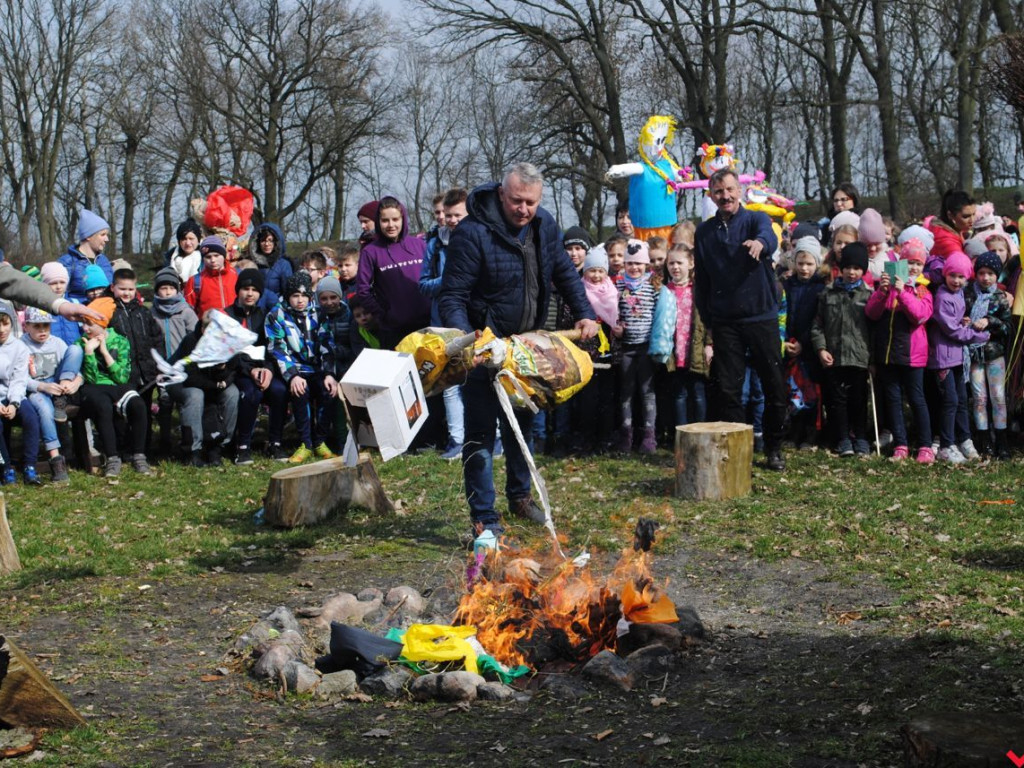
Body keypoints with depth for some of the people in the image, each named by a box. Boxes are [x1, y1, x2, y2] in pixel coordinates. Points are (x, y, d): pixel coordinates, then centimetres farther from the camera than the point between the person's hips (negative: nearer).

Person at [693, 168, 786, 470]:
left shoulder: (756, 219, 1)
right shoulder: (704, 232, 9)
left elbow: (769, 236, -24)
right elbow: (700, 281, 13)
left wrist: (760, 243, -48)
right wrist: (707, 321, 8)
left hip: (761, 317, -2)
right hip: (724, 321, 2)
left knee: (775, 386, 2)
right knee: (728, 390, 1)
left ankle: (774, 448, 16)